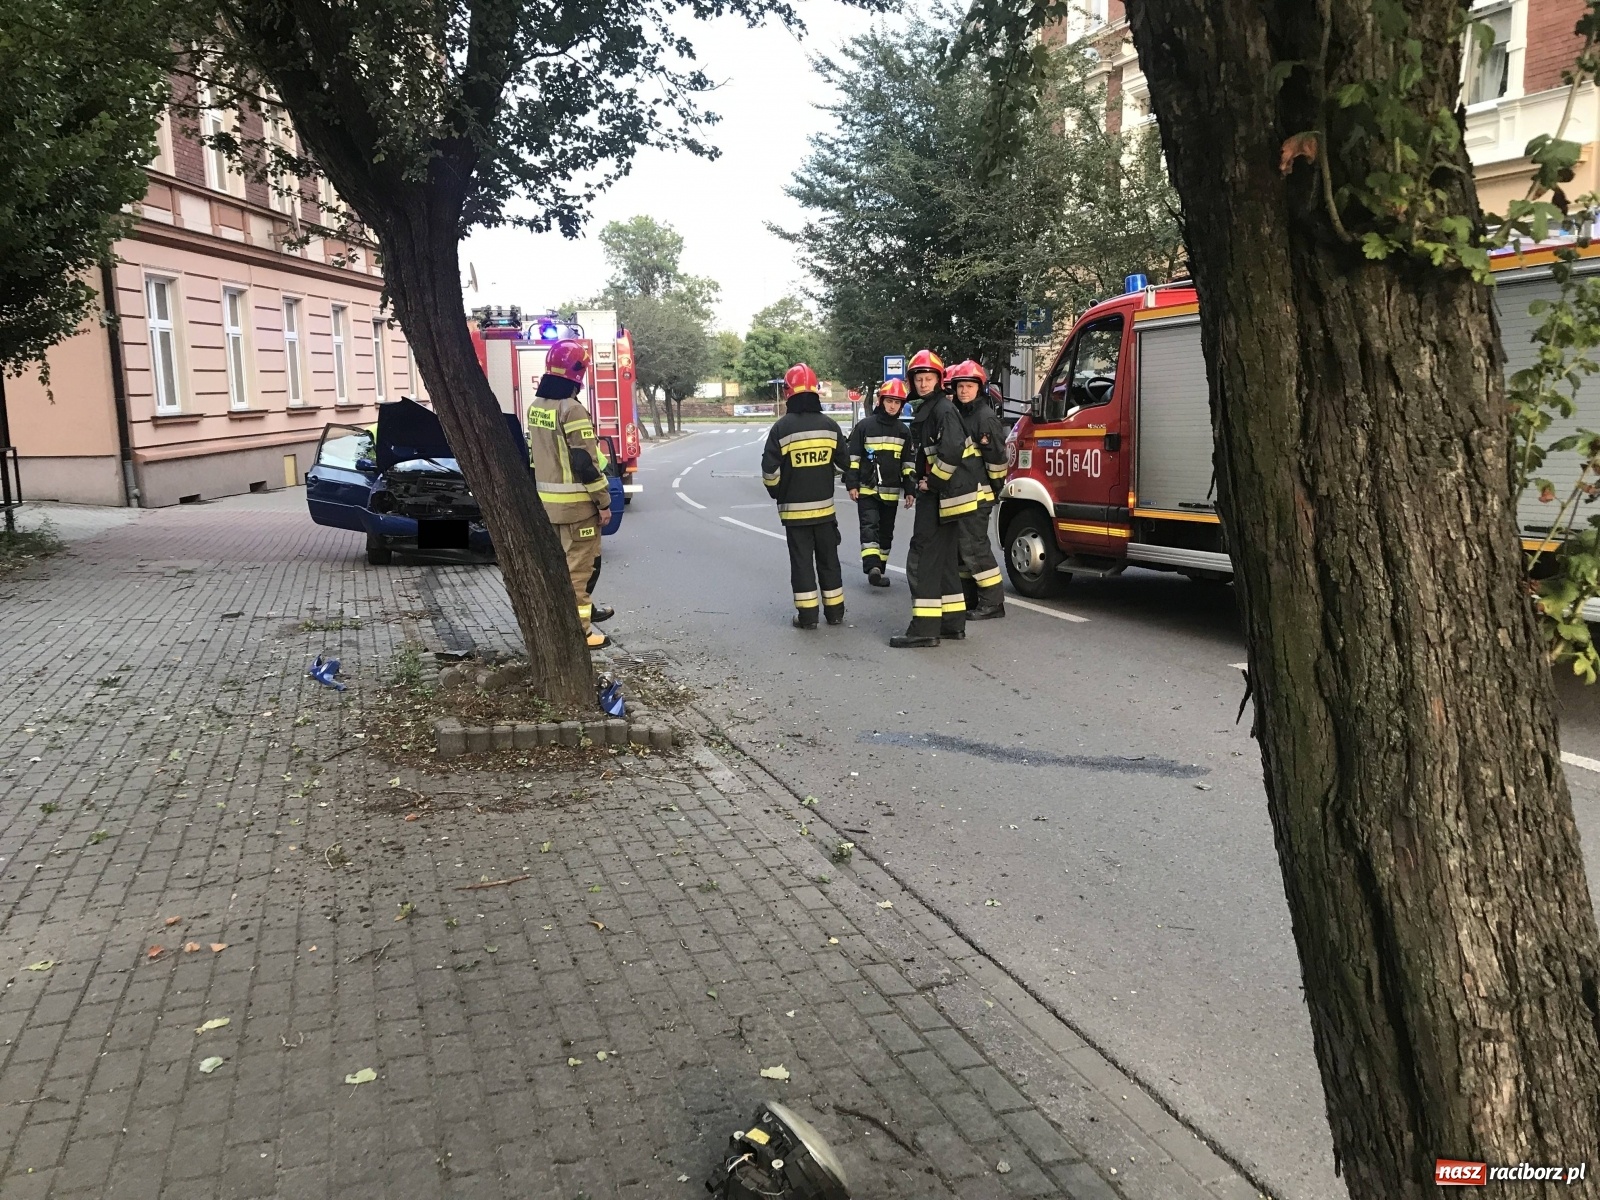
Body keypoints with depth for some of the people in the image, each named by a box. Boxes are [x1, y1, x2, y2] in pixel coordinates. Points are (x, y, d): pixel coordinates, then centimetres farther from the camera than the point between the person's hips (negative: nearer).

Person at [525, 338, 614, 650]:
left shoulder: (535, 407, 8)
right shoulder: (572, 410, -20)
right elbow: (586, 462, -21)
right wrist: (604, 501, -13)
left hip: (546, 498, 9)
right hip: (575, 502, -9)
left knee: (562, 560, 21)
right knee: (580, 564, -2)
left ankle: (584, 607, 37)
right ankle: (578, 630, 1)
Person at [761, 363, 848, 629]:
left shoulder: (782, 427, -11)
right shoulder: (830, 425, 0)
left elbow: (770, 469, -12)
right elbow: (843, 463, 7)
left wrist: (776, 492, 6)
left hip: (794, 508, -3)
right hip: (824, 505, 3)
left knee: (801, 560, 3)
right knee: (828, 559, 12)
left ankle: (807, 615, 3)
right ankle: (834, 611, 18)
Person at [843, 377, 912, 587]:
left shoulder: (902, 430, 10)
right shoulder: (864, 425, -4)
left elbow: (907, 461, 14)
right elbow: (853, 457, -4)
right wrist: (851, 484, -9)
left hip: (891, 491, 5)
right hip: (867, 489, -5)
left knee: (886, 531, 9)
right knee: (869, 526, -16)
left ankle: (879, 570, 18)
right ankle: (872, 567, -26)